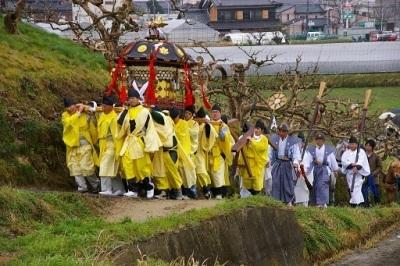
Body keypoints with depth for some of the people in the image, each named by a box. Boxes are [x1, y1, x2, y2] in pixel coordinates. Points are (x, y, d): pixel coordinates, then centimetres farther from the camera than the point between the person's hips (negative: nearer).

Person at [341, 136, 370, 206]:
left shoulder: (361, 151, 4)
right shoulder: (346, 152, 13)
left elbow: (361, 161, -12)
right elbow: (344, 161, -3)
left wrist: (356, 167, -30)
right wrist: (351, 164, -20)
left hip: (358, 173, -4)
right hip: (349, 173, 4)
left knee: (357, 187, -16)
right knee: (351, 189, 2)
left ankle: (356, 202, -23)